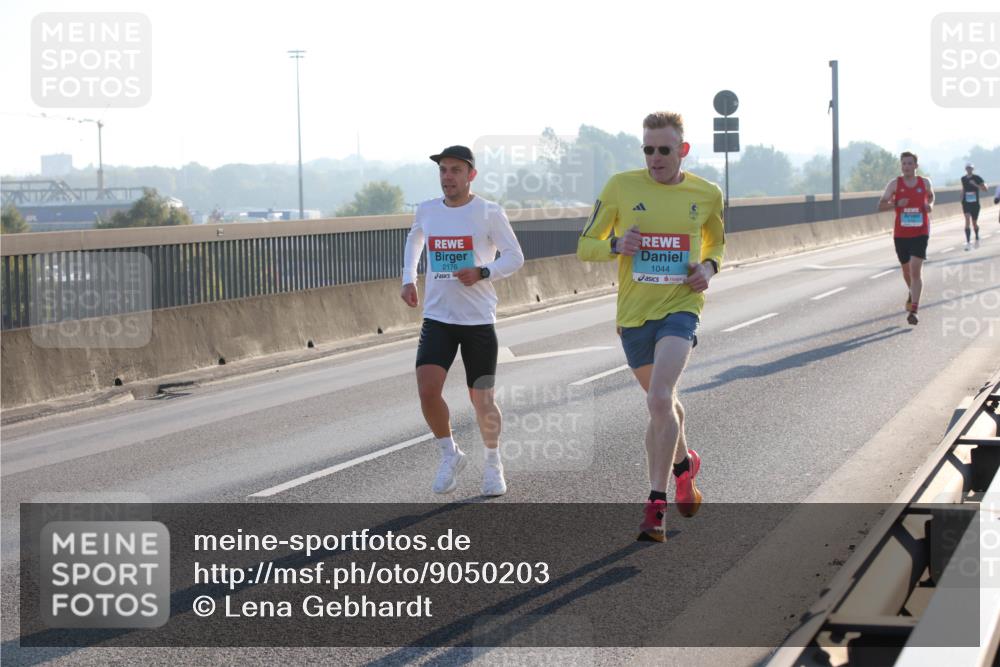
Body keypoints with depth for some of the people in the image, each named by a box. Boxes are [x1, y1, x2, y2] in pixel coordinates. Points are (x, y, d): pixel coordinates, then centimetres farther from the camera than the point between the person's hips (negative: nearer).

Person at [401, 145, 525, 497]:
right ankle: (450, 455, 6)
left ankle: (493, 463, 29)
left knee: (483, 402, 4)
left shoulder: (490, 213, -6)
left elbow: (515, 256, -2)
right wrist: (408, 279, 14)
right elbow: (414, 241, 27)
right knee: (427, 389, -16)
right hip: (437, 319, 2)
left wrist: (483, 273, -18)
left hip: (479, 321, -2)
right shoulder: (426, 211, 5)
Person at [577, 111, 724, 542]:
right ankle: (683, 464, 48)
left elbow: (715, 243, 21)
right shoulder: (621, 187, -1)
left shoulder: (706, 194, 2)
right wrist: (616, 245, -17)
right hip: (633, 312, 2)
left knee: (660, 398, -22)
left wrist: (709, 266, -2)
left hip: (680, 308, -2)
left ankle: (656, 503, -14)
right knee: (661, 400, 18)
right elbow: (585, 246, 4)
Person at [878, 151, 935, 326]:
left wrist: (929, 205, 1)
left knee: (916, 269, -14)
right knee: (906, 269, 16)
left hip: (920, 233, -1)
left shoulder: (925, 182, 3)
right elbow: (881, 205, -3)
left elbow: (930, 196, 24)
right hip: (901, 234, 1)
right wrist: (896, 204, -21)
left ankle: (913, 310, -16)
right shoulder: (895, 184, -1)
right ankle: (912, 293, 48)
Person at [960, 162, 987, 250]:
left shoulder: (977, 178, -5)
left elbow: (985, 189, -11)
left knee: (974, 223, 10)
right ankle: (968, 243, -20)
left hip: (975, 203, -1)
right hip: (966, 203, 1)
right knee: (967, 220, -16)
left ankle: (977, 238, 41)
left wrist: (975, 184, -24)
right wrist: (962, 201, 17)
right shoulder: (963, 179, 5)